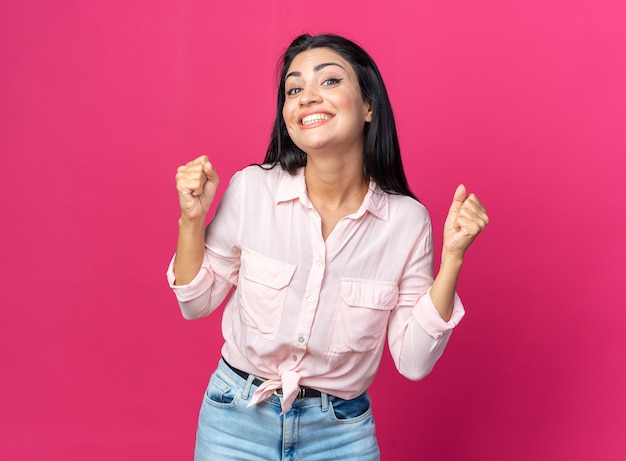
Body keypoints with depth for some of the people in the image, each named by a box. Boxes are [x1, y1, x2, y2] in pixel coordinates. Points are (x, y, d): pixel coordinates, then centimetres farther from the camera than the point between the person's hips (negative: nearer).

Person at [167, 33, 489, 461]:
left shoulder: (408, 220, -13)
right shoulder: (250, 189, -13)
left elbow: (413, 361, -10)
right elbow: (197, 302, -1)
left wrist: (452, 257, -18)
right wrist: (191, 219, -16)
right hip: (236, 421, 0)